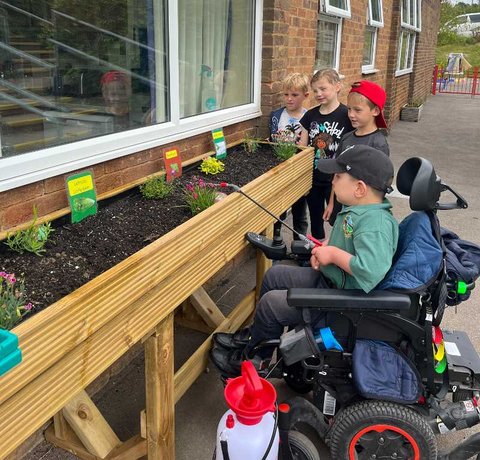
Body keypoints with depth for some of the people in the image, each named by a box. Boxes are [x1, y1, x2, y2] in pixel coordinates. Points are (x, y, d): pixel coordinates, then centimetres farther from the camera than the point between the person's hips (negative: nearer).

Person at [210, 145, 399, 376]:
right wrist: (323, 249, -3)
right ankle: (253, 335, 34)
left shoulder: (376, 223, -31)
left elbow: (371, 270, -46)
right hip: (328, 279, 10)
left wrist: (334, 254, -31)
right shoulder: (357, 210, -1)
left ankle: (248, 358, 20)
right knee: (274, 274, 15)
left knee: (271, 302, -8)